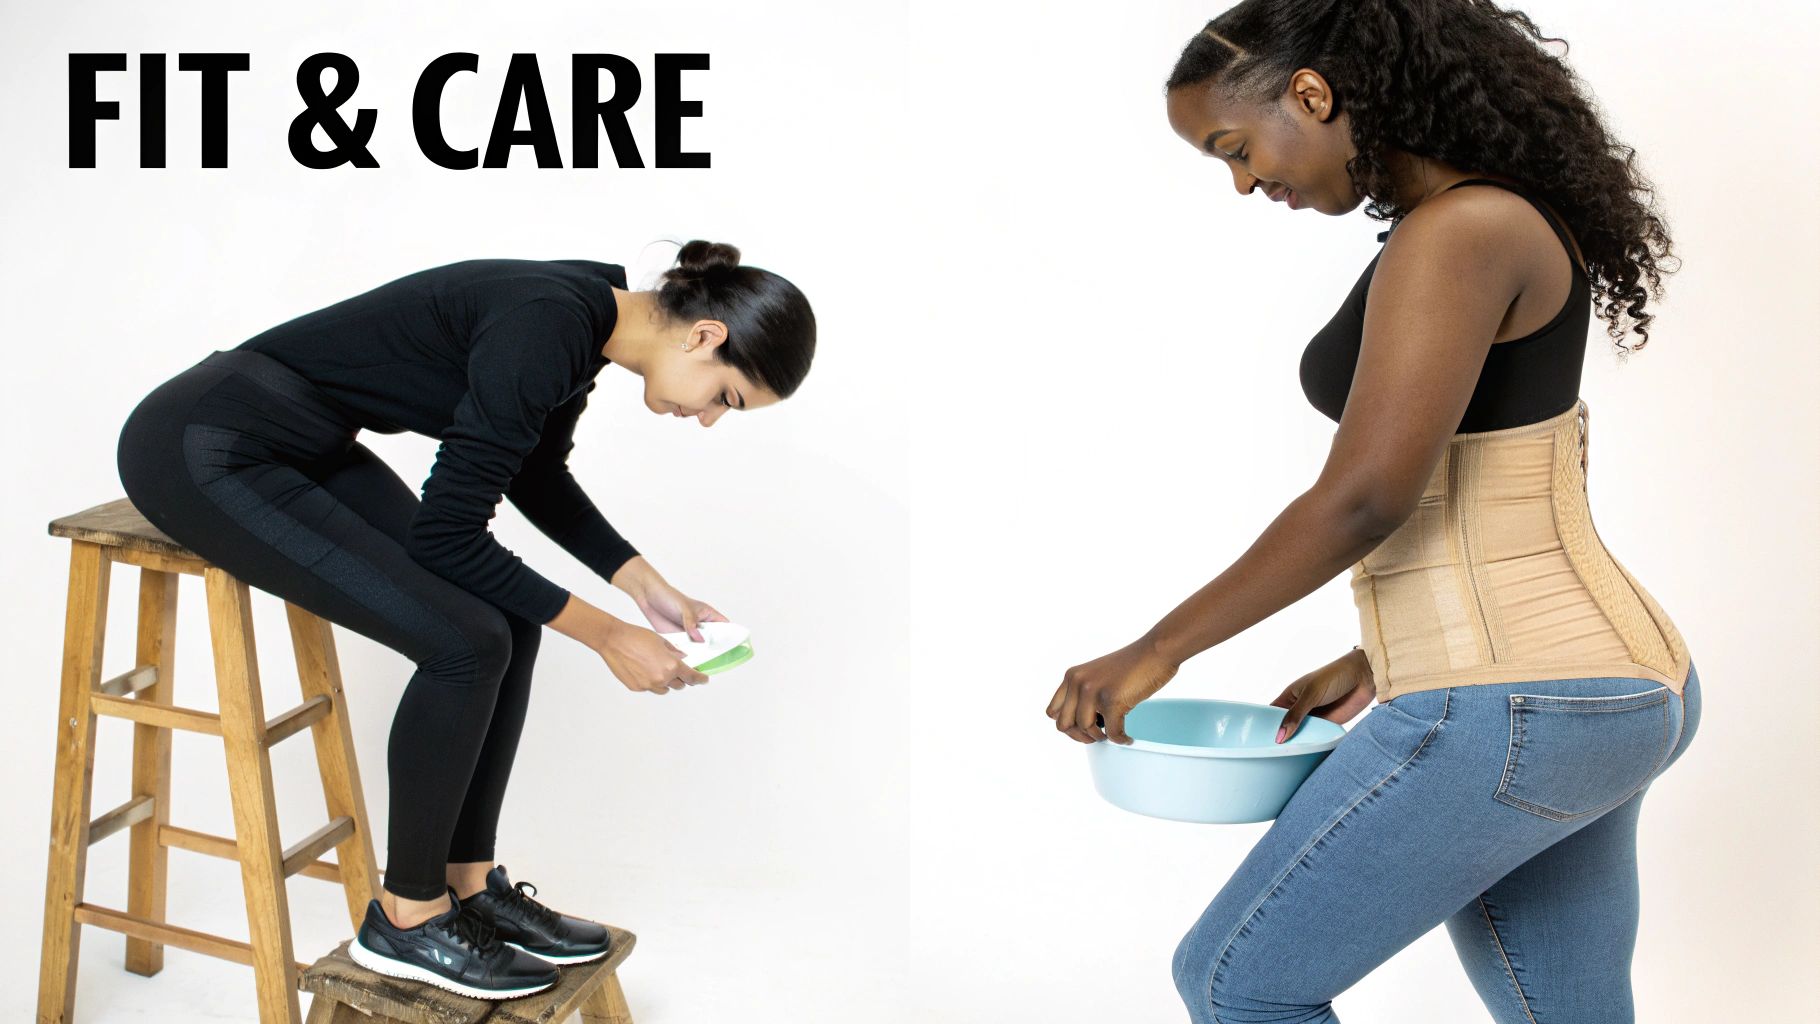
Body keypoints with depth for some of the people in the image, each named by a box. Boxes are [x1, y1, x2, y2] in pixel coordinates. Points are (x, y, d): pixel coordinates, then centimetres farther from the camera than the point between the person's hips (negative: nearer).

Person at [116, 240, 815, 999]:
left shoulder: (583, 315, 1)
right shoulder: (545, 330, -26)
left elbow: (535, 478, 17)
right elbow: (445, 535, -22)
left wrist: (643, 581, 9)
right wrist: (604, 634, -15)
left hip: (307, 446, 9)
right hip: (205, 450, -9)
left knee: (502, 617, 2)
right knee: (464, 642, -15)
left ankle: (469, 887, 14)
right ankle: (406, 920, 3)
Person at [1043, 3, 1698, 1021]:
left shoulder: (1457, 231, -16)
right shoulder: (1508, 224, 13)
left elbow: (1364, 498, -21)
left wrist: (1155, 652, -13)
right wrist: (1374, 660, 16)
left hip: (1512, 708, -10)